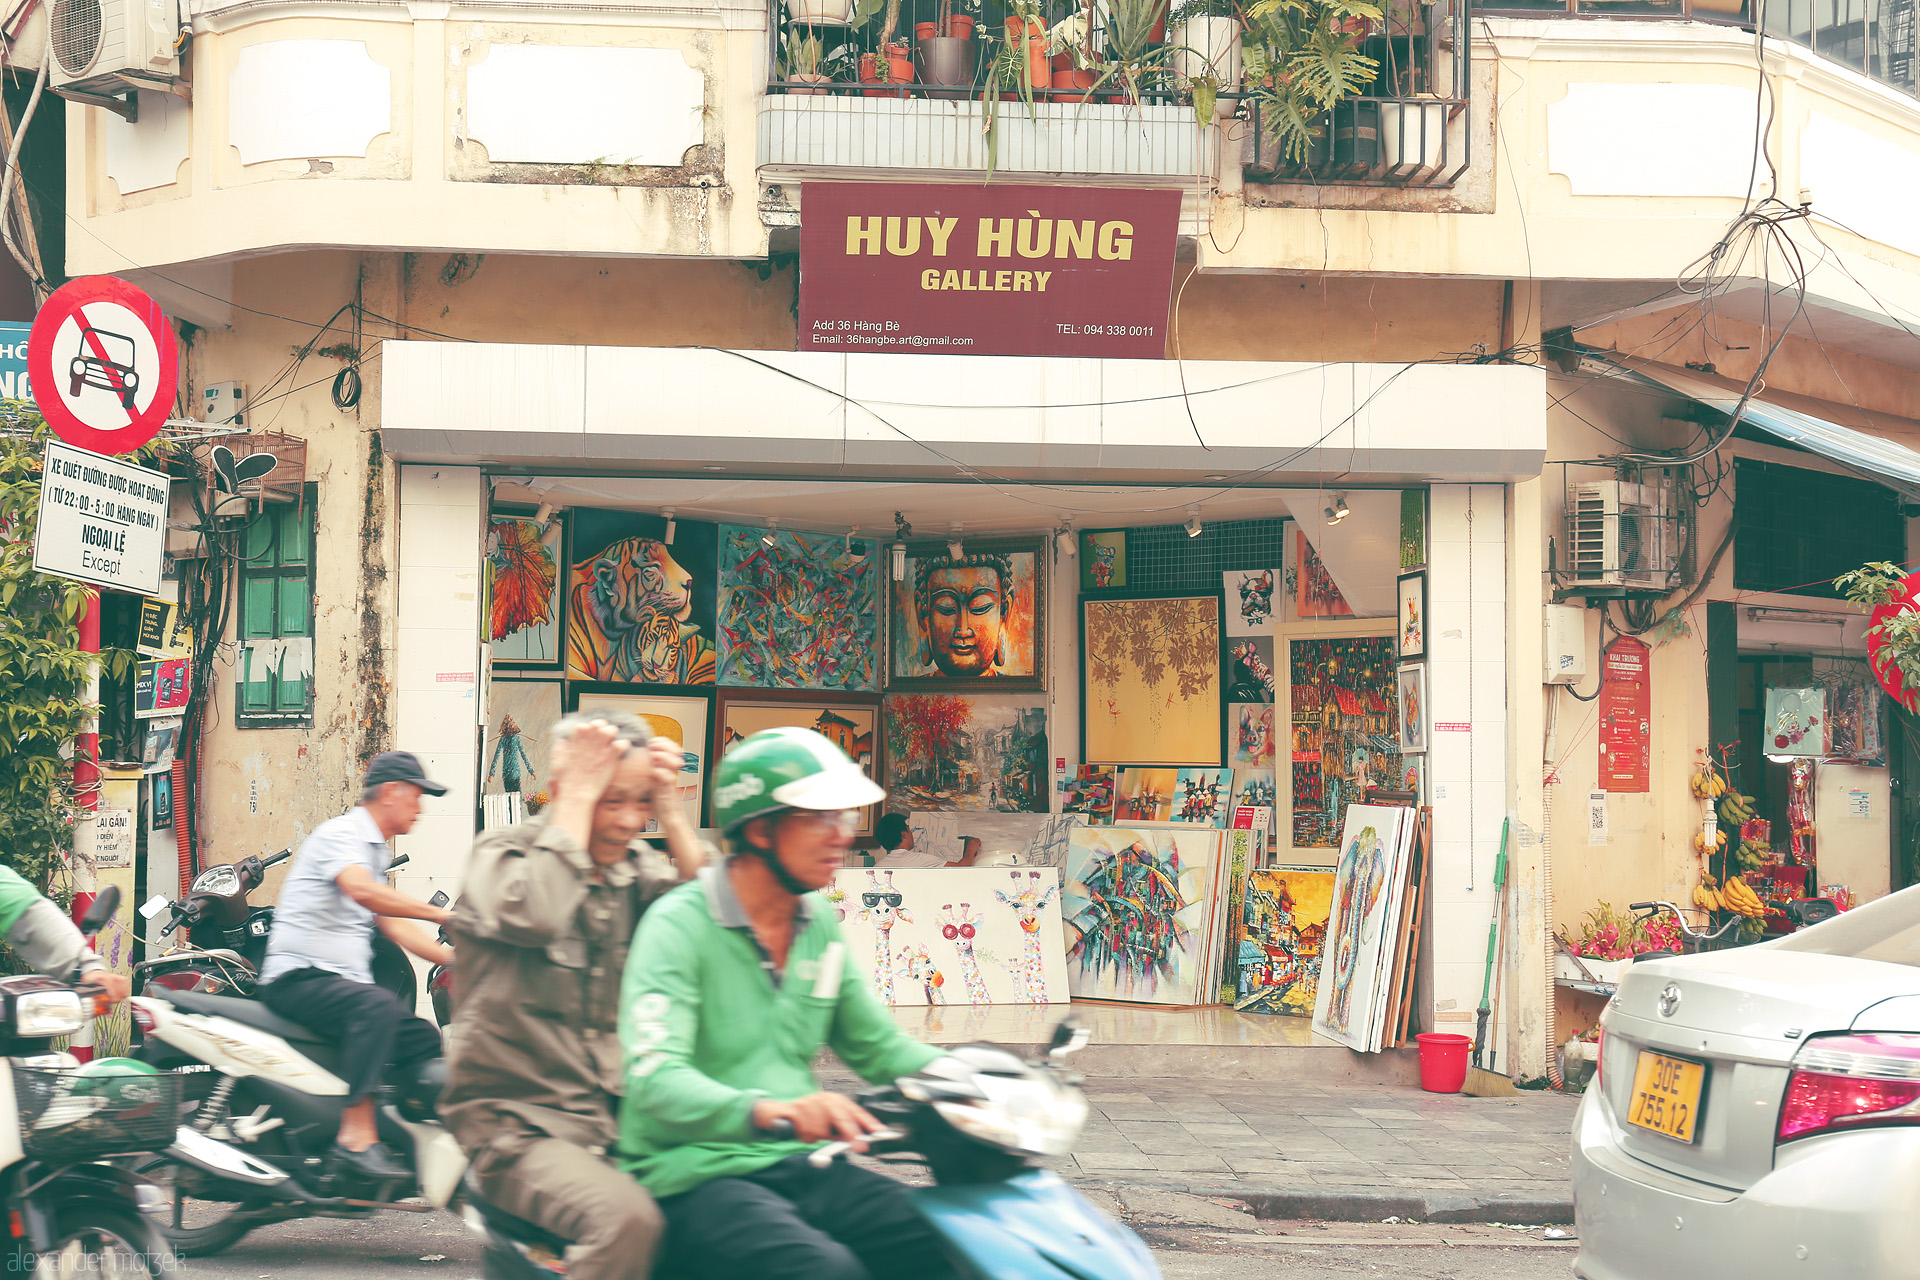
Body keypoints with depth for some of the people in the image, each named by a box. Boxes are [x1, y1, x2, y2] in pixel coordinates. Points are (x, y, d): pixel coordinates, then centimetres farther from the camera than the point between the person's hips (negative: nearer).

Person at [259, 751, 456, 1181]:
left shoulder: (375, 853, 23)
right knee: (377, 1004, -35)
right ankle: (356, 1139, -42)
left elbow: (392, 925, 22)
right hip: (299, 977, -10)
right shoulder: (340, 833, -9)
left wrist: (457, 960, 12)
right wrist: (443, 915, -32)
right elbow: (361, 891, -29)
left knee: (427, 1040, 4)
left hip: (343, 982, 10)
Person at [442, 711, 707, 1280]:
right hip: (519, 1121, -6)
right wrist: (579, 797, -17)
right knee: (626, 1217, -33)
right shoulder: (502, 855, -3)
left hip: (620, 1119, 6)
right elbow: (535, 915, -25)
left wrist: (669, 812, -6)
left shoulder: (640, 867, 11)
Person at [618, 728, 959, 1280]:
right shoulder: (679, 924, -11)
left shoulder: (821, 924, 13)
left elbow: (875, 1044, 21)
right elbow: (655, 1080, -23)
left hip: (800, 1165, 7)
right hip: (696, 1175, -7)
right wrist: (767, 1110, -42)